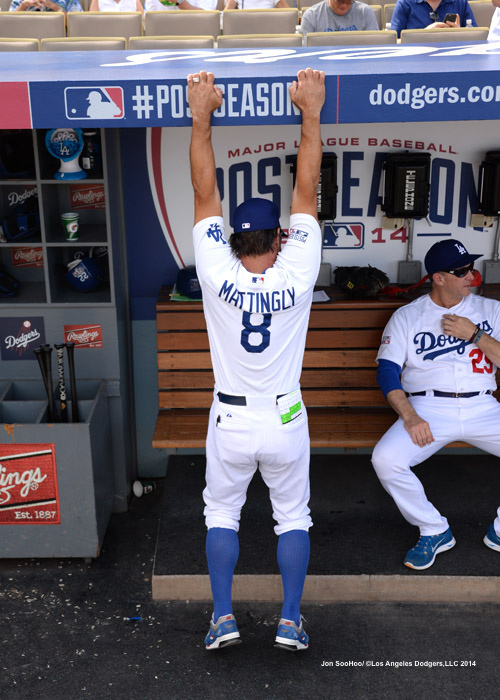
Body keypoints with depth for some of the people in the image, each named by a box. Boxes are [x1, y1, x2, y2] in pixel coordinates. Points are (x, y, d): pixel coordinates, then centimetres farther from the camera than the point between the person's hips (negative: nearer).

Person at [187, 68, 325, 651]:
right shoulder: (296, 277, -15)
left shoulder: (217, 278, -16)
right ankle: (290, 621, 20)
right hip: (285, 421, 0)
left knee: (221, 514, 18)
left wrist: (201, 116, -6)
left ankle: (223, 618, 19)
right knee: (293, 516, 17)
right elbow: (306, 193, -11)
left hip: (230, 420, 0)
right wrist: (310, 113, -7)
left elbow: (205, 194, -11)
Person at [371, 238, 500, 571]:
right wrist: (410, 417, -16)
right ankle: (435, 531, -2)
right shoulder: (407, 316, 6)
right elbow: (387, 370, -3)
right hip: (427, 408, -1)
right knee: (385, 459, -26)